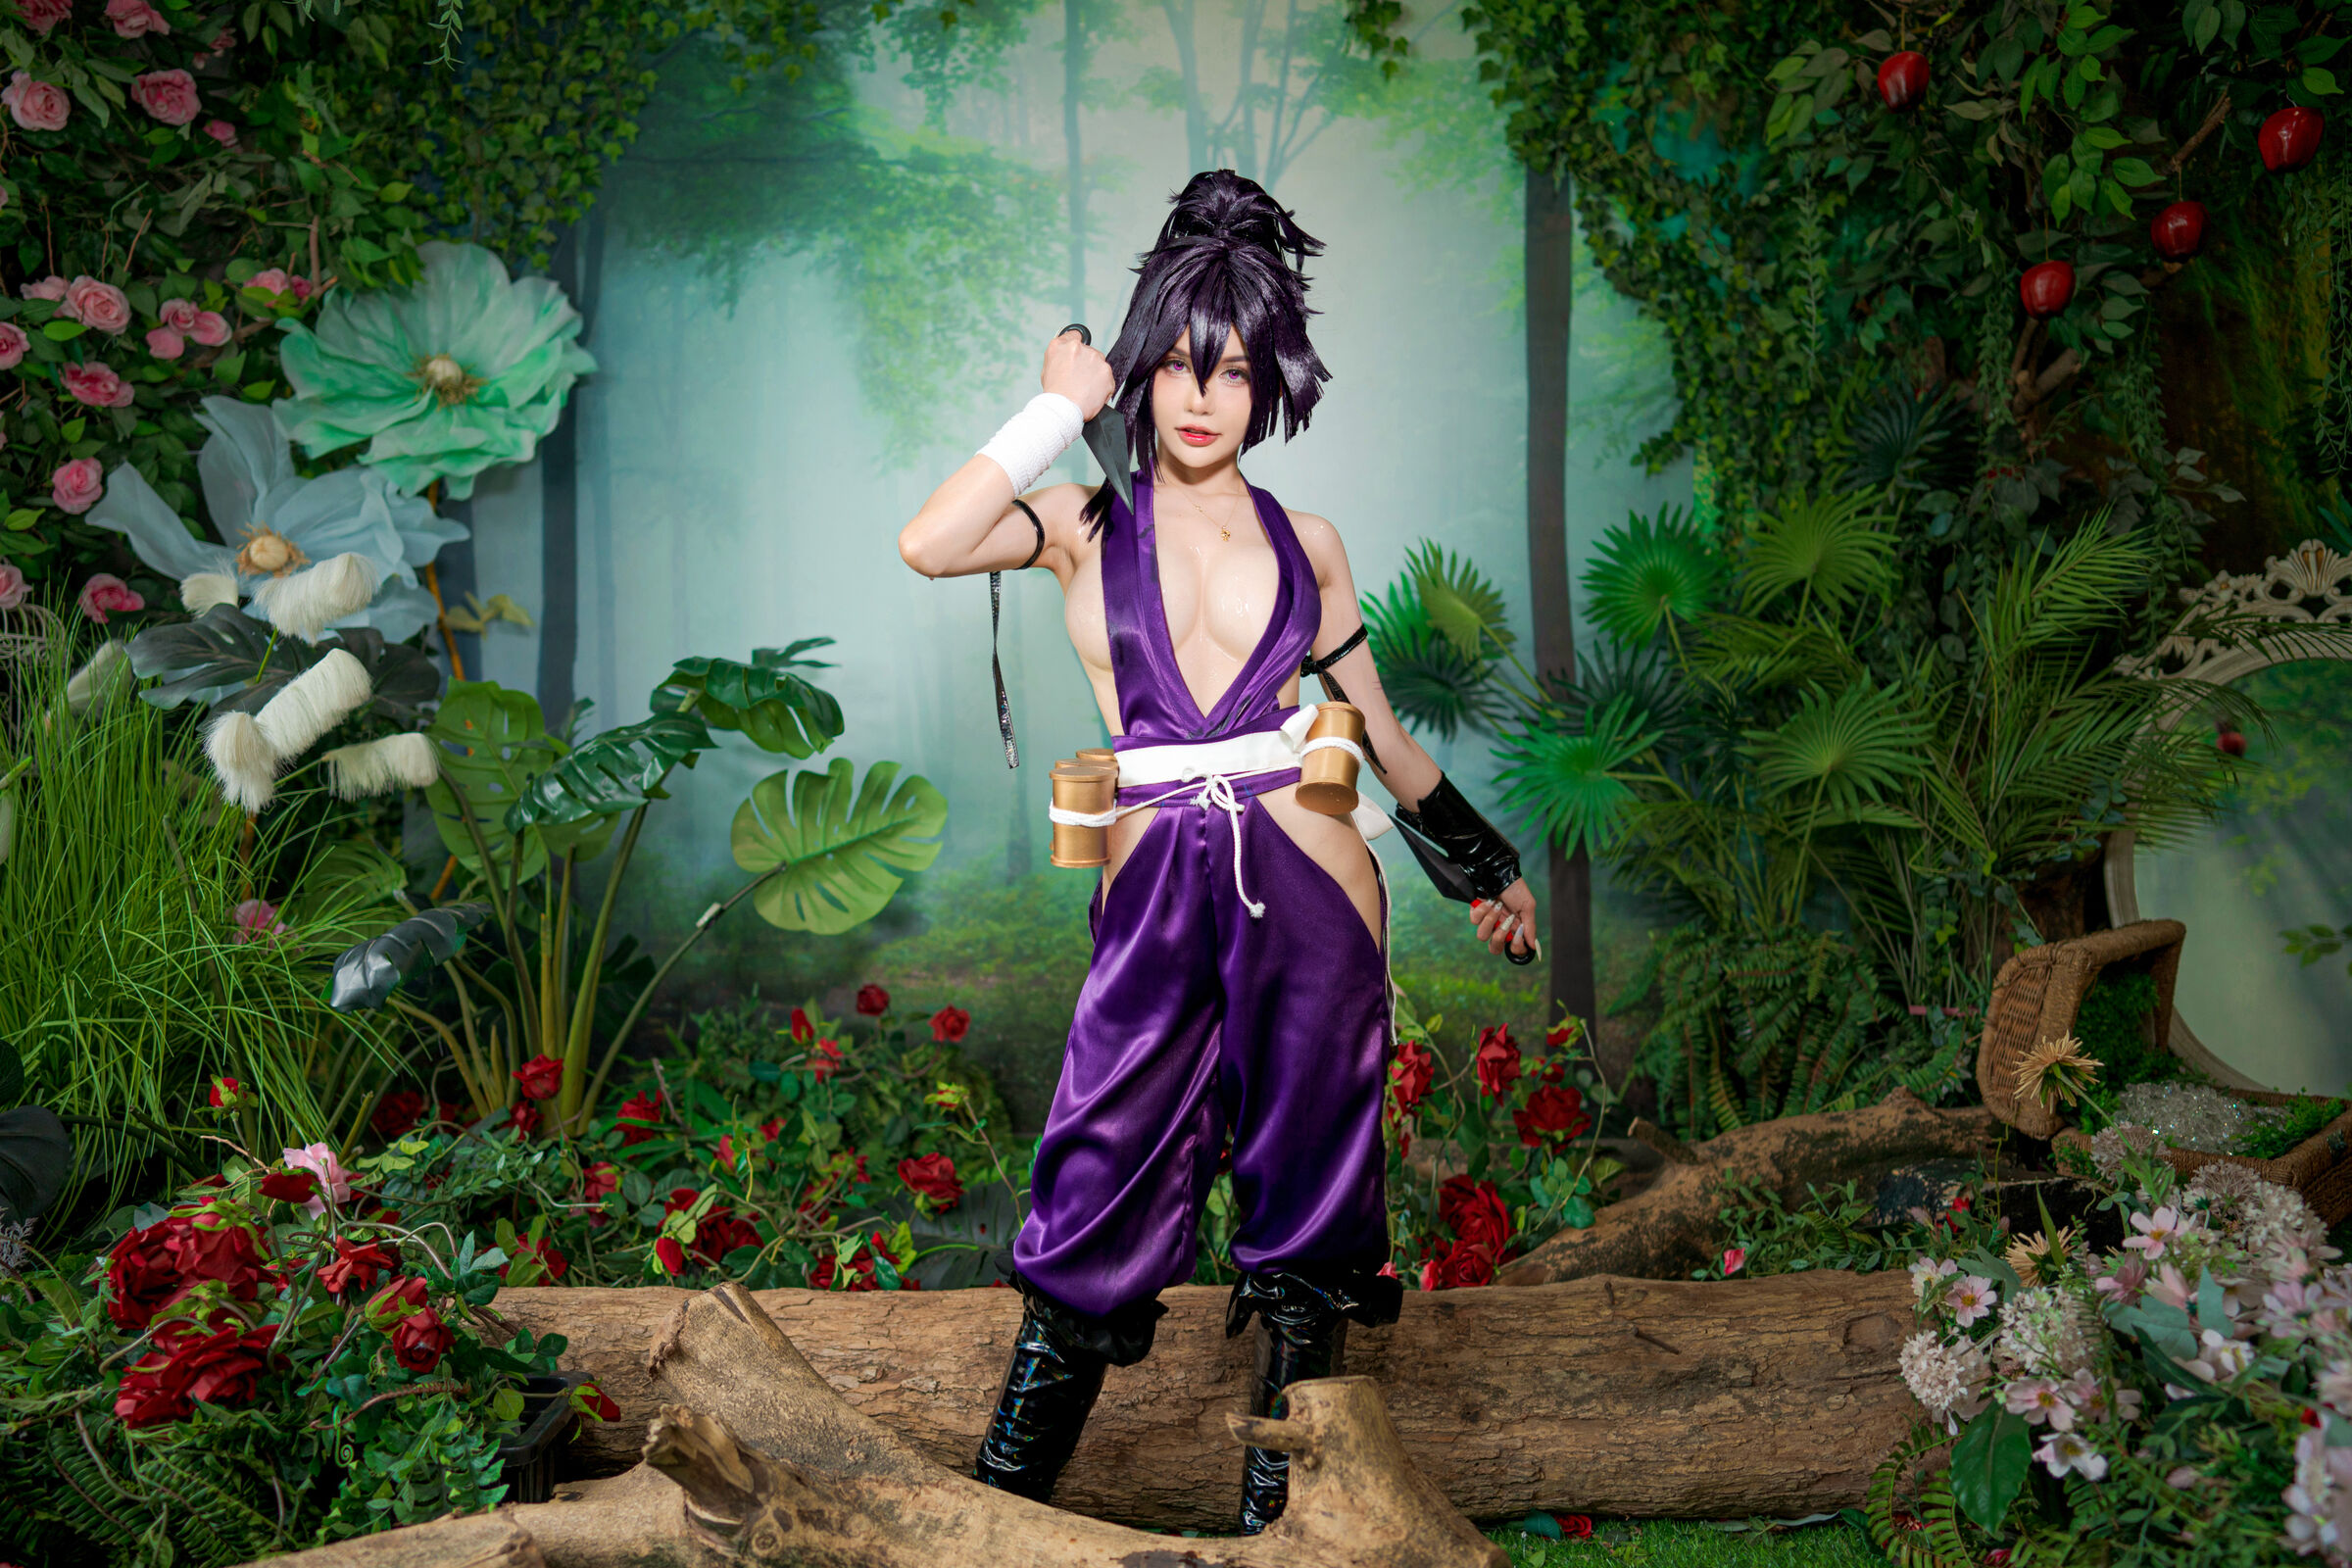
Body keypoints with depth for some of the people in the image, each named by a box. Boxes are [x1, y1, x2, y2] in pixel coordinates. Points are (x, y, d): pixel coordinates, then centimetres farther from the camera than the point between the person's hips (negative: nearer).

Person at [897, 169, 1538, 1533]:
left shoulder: (1305, 541, 10)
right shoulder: (1086, 526, 5)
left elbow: (1380, 730, 19)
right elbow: (929, 546, -15)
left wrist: (1489, 868, 25)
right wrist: (1062, 403, -5)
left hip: (1309, 886, 2)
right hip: (1157, 895, -1)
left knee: (1306, 1221, 8)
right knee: (1099, 1211, 0)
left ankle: (1277, 1514, 24)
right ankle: (1000, 1509, 15)